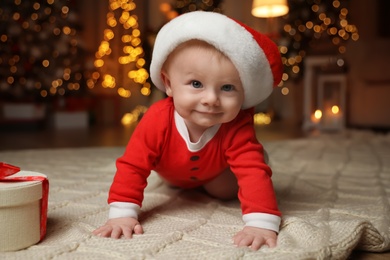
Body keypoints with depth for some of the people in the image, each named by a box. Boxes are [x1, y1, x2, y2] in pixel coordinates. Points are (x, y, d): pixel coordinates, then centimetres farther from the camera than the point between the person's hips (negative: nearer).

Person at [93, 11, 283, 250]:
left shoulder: (238, 128, -46)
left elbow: (254, 171, -52)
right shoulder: (158, 120, -46)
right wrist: (122, 214, -49)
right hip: (175, 174, 2)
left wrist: (261, 223, -66)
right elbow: (132, 166, -41)